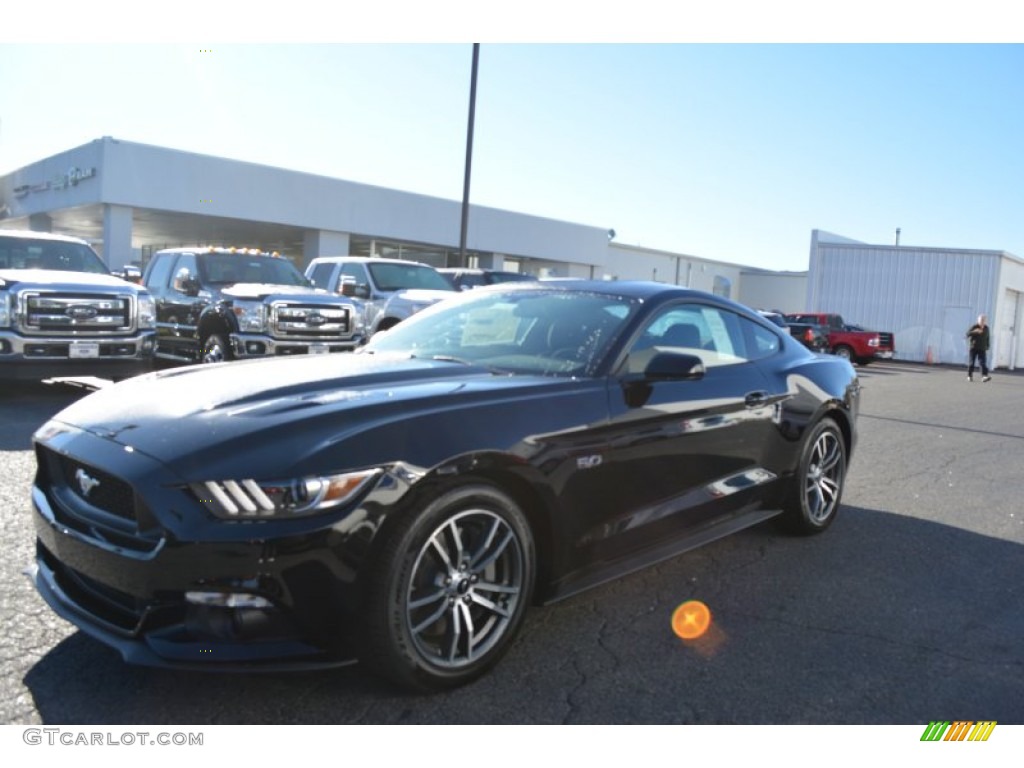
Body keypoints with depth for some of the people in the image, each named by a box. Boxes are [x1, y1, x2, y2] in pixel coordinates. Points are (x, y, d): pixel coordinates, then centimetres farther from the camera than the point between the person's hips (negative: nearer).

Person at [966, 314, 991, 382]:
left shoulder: (986, 328, 9)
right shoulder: (974, 327, -4)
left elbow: (987, 339, 16)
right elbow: (968, 334, -16)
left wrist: (987, 348, 15)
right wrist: (975, 331, -33)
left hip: (982, 349, 3)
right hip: (973, 348, -3)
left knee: (983, 362, -10)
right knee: (972, 362, 2)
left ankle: (984, 376, -21)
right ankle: (970, 376, 13)